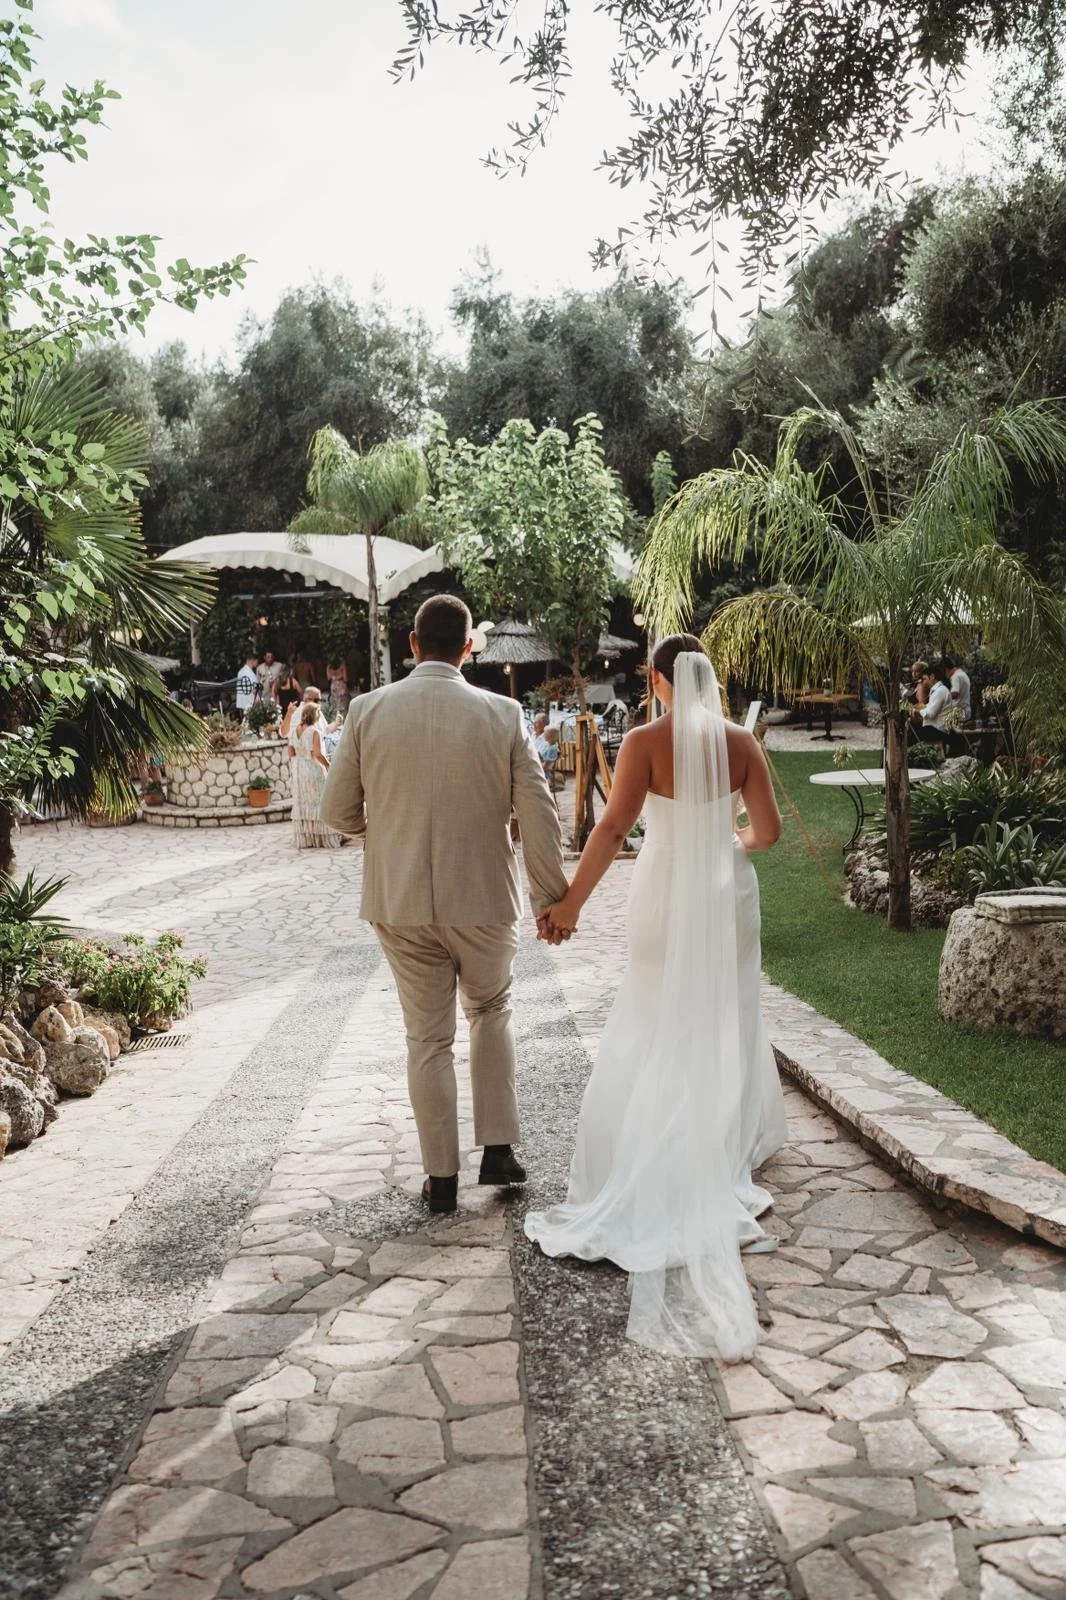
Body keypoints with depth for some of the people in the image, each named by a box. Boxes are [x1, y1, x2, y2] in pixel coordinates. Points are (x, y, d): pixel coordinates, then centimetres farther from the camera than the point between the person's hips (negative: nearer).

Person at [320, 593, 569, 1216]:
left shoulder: (369, 710, -6)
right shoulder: (503, 714, -8)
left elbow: (338, 810, 0)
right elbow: (540, 815, -8)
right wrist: (552, 897, 3)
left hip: (400, 902, 1)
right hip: (484, 899, 0)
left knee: (429, 1037, 13)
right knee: (492, 1011, 24)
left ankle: (442, 1177, 20)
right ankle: (499, 1148, 22)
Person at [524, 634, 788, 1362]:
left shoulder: (647, 741, -13)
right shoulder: (741, 740, -3)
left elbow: (613, 827, -19)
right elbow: (769, 828, -1)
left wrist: (572, 902, -14)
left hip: (670, 898, -3)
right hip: (730, 894, 3)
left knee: (659, 1033, 9)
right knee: (727, 1027, 18)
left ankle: (659, 1183, 15)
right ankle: (724, 1166, 30)